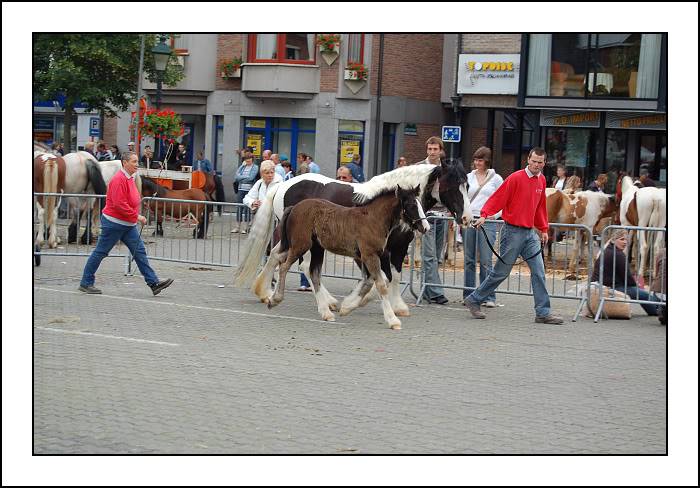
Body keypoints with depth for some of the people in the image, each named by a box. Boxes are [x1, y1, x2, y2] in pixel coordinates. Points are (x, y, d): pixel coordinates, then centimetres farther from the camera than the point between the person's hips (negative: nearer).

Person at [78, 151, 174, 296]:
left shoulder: (130, 178, 12)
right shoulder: (119, 179, -18)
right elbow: (119, 204, -25)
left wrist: (136, 216, 15)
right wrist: (137, 216, -22)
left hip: (128, 225, 9)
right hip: (114, 223, -9)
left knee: (140, 251, 2)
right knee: (100, 252, 1)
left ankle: (154, 283, -1)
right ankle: (86, 283, 11)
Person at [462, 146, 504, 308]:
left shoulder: (496, 179, 4)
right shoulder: (468, 177, 12)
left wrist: (494, 215, -8)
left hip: (487, 223, -3)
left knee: (486, 261, -7)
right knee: (469, 260, 6)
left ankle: (489, 297, -4)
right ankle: (468, 295, 12)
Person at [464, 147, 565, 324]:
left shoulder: (541, 180, 10)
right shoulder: (516, 178, -10)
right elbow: (498, 198, -13)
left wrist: (543, 229, 19)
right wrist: (484, 215, -25)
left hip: (530, 232, 6)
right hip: (513, 231, -6)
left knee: (538, 272, 0)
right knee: (501, 272, 1)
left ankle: (543, 313, 3)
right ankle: (473, 300, 15)